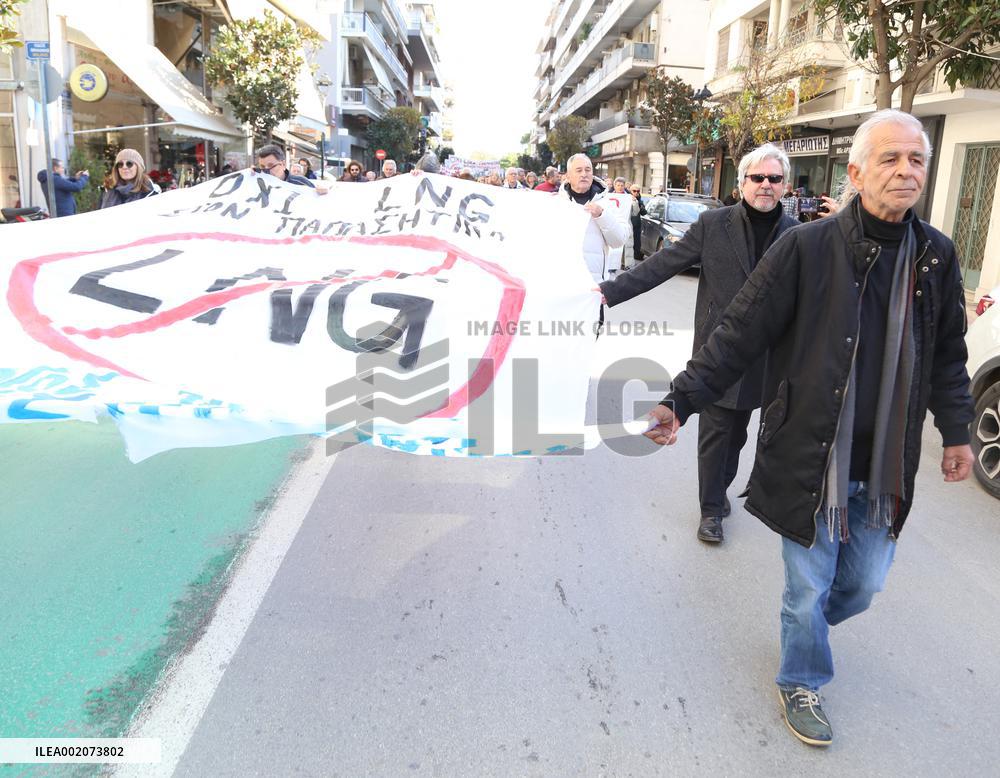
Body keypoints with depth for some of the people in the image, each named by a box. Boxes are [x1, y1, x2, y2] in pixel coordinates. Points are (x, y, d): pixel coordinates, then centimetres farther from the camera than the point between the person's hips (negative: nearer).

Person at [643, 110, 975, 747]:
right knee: (810, 585, 10)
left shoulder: (936, 256, 2)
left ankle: (806, 626, 52)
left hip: (887, 465, 5)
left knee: (864, 584, 18)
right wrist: (682, 400, -21)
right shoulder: (807, 248, -13)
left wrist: (956, 431, 15)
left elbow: (948, 354, 14)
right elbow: (740, 335, -13)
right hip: (811, 455, -4)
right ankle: (803, 681, 38)